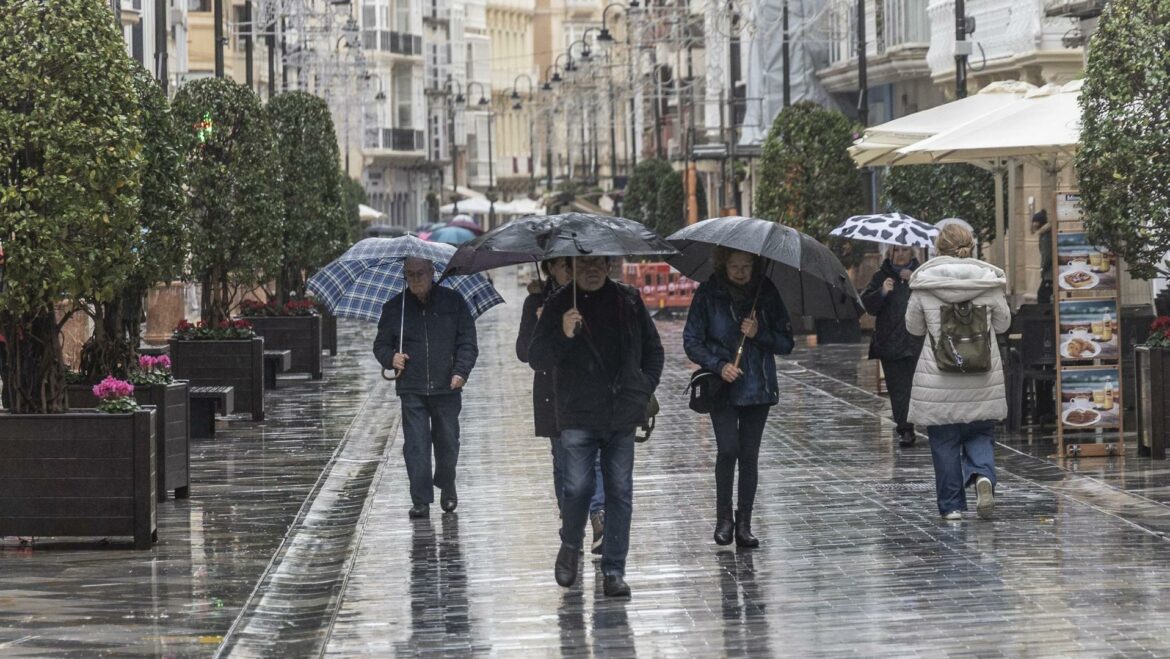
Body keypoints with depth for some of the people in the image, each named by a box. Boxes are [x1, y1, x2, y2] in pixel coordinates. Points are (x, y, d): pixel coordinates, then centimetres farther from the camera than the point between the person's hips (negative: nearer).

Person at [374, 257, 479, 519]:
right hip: (411, 389, 0)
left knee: (447, 442, 7)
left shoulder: (453, 302, 4)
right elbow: (381, 344, 14)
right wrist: (391, 358, -9)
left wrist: (461, 371, -9)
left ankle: (447, 488, 31)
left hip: (447, 388, 0)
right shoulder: (394, 307, 7)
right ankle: (421, 500, -2)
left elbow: (467, 341, 4)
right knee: (415, 444, -6)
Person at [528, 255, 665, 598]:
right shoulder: (559, 305, 0)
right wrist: (562, 335, -21)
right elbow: (535, 359, -4)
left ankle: (614, 571, 6)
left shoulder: (629, 302, 8)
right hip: (578, 418, -2)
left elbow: (653, 350, 19)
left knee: (620, 492, 1)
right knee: (578, 488, -6)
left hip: (622, 416, 2)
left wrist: (644, 390, 8)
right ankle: (569, 547, 23)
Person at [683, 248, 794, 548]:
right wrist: (719, 365, -16)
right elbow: (691, 342, -1)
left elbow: (786, 343, 4)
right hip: (722, 388, -2)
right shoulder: (708, 294, -3)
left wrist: (759, 334, -14)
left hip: (758, 388, 2)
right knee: (728, 449, -15)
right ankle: (724, 517, 3)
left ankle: (744, 524, 12)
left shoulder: (767, 294, 2)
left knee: (749, 455, 3)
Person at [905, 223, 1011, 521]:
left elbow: (914, 327, 5)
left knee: (944, 441, 7)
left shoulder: (924, 284, -5)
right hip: (982, 377, 1)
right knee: (981, 434, 13)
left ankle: (951, 505, 10)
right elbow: (1003, 323, 9)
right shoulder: (988, 281, -2)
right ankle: (983, 475, -14)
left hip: (938, 376, -1)